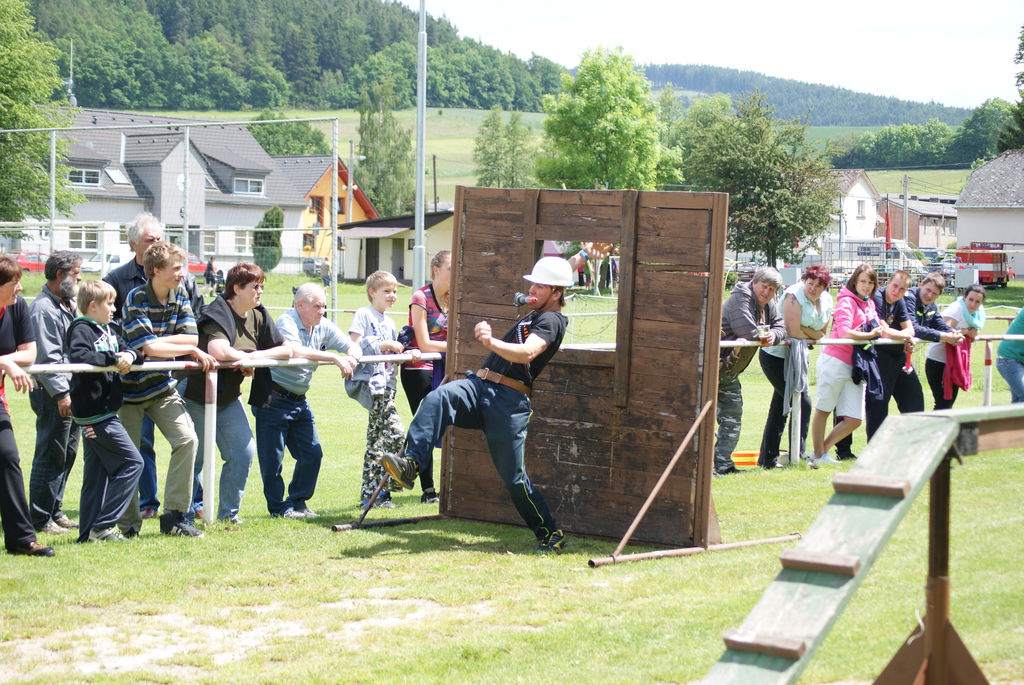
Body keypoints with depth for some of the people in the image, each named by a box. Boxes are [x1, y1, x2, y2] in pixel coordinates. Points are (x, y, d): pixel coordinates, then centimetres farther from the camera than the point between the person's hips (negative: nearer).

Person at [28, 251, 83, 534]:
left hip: (70, 392, 9)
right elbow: (47, 357, -19)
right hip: (53, 394, -9)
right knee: (51, 456, -5)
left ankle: (55, 511, 23)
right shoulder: (43, 309, -14)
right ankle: (40, 519, 1)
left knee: (66, 454, 14)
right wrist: (61, 393, -21)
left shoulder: (68, 305, 17)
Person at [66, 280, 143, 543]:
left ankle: (89, 532, 15)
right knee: (133, 462, -8)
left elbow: (127, 348, 13)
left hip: (104, 411, 10)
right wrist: (111, 359, -27)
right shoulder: (81, 329, -12)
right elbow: (78, 355, -29)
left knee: (97, 472, 11)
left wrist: (128, 355, -10)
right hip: (95, 411, -10)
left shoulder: (108, 331, 17)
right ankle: (102, 525, -8)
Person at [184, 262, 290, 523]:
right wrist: (245, 357, -20)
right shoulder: (218, 313, -21)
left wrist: (252, 357, -15)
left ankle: (228, 513, 13)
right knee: (195, 458, 1)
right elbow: (218, 350, -38)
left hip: (229, 398, 7)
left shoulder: (258, 316, 2)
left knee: (244, 453, 1)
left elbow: (285, 349, 1)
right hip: (198, 396, -7)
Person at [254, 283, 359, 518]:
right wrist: (334, 358, -33)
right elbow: (295, 351, -33)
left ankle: (298, 502, 20)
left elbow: (351, 347, 9)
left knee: (312, 453, 7)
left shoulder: (323, 327, 6)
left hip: (299, 400, 7)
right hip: (273, 399, -7)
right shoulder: (286, 322, -15)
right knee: (272, 458, -2)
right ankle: (278, 506, 11)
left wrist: (351, 357, -16)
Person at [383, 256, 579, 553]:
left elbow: (527, 352, -26)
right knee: (438, 398, -27)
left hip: (510, 401, -7)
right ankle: (410, 463, -42)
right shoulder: (533, 313, 25)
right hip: (479, 384, 8)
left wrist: (492, 343, -41)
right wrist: (578, 259, 46)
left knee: (514, 478, -6)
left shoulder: (551, 320, -4)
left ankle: (550, 533, 11)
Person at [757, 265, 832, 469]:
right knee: (802, 402, -11)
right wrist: (812, 334, -6)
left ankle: (767, 458, 20)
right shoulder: (794, 295, -19)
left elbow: (821, 334, 2)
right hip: (776, 355, -8)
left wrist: (803, 331, -15)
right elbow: (793, 331, -24)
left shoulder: (826, 301, 4)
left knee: (781, 407, 13)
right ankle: (797, 456, -3)